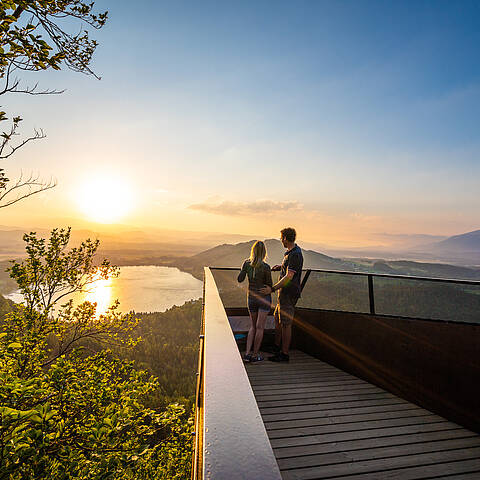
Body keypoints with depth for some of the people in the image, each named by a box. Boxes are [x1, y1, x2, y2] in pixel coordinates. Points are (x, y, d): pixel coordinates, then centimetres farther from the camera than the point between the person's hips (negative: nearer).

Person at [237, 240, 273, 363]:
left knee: (253, 326, 17)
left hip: (251, 297, 4)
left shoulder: (246, 263, -8)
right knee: (260, 327, 6)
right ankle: (255, 355, 15)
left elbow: (240, 279, 1)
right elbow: (269, 285, -8)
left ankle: (247, 353, 12)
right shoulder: (266, 267, -19)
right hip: (264, 298, -4)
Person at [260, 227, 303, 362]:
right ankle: (276, 347, 36)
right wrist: (280, 267, 13)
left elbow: (289, 277, -27)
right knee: (277, 318, 20)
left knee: (285, 324, -1)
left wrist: (272, 289, -28)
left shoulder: (295, 255, -21)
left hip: (289, 294, -10)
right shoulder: (292, 251, 10)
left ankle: (284, 354, 12)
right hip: (284, 292, 10)